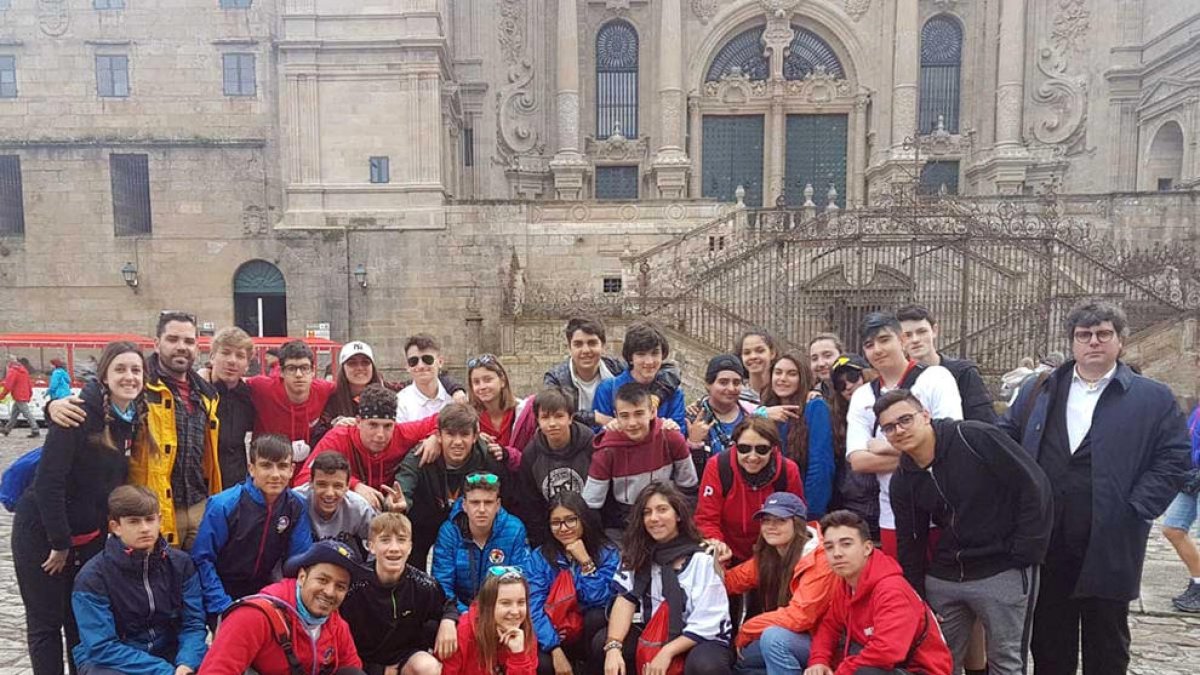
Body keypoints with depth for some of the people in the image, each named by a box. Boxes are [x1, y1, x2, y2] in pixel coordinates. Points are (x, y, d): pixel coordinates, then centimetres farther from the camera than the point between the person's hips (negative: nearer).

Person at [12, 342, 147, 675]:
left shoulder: (135, 419, 0)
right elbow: (48, 481, -22)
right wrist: (60, 543, -18)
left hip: (89, 535, 6)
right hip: (42, 532, -6)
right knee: (46, 622, 6)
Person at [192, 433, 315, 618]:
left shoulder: (297, 507, -8)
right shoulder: (223, 506, -17)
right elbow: (203, 559, -13)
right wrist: (224, 607, -18)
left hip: (262, 593, 3)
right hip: (224, 596, -3)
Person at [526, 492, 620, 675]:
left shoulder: (607, 553, -5)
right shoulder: (539, 557, -3)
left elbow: (601, 602, -14)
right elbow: (535, 608, -12)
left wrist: (586, 562, -22)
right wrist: (556, 650, -23)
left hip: (590, 634, 1)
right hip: (553, 637, -1)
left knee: (597, 616, -32)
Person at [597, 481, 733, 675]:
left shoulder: (702, 559, -15)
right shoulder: (638, 553, 2)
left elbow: (705, 625, -16)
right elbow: (625, 598, -10)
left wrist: (667, 652, -27)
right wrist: (613, 647, -25)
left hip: (703, 640, -4)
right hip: (654, 636, 5)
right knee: (601, 643, -18)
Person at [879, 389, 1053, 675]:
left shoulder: (974, 437, -17)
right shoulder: (902, 481, 2)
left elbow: (1034, 486, -15)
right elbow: (910, 543, 11)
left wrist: (1025, 554, -13)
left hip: (1003, 573, -5)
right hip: (943, 577, 5)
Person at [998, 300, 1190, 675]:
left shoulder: (1154, 399, 2)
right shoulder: (1037, 392, 8)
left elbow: (1173, 459, -4)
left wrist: (1135, 512, -12)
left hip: (1109, 552, -2)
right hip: (1045, 549, 2)